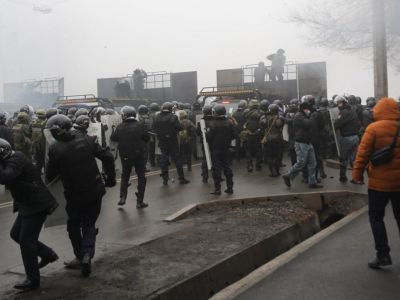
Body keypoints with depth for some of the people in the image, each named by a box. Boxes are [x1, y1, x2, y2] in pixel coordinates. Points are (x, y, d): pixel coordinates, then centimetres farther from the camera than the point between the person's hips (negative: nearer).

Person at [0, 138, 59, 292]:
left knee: (26, 240, -7)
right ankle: (48, 254, 29)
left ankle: (33, 280, 4)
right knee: (16, 234, 17)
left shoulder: (16, 160, -20)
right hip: (27, 205, 10)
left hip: (37, 205, -10)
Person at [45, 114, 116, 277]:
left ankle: (81, 257, 24)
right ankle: (87, 254, -2)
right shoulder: (86, 140, -5)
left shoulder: (55, 149, -14)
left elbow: (50, 175, -6)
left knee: (74, 226, 20)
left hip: (74, 195, -3)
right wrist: (110, 178, 6)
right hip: (95, 191, 3)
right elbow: (107, 157, -4)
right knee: (89, 224, 16)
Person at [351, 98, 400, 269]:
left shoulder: (374, 128, -10)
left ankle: (383, 254, 1)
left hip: (379, 181, -4)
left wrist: (357, 173, -5)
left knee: (376, 217, 6)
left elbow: (363, 153, -13)